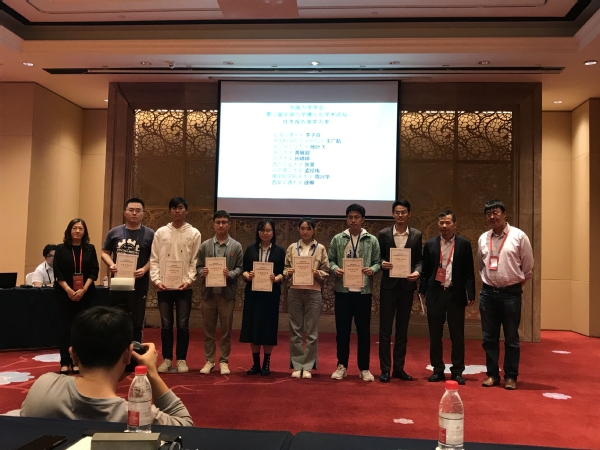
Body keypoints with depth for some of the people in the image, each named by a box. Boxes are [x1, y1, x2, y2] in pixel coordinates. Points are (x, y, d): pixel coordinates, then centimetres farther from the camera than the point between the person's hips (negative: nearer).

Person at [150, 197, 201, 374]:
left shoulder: (194, 233, 3)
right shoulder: (160, 232, 7)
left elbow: (195, 261, 1)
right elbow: (154, 259, 5)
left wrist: (189, 280, -10)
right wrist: (156, 280, -6)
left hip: (184, 287, -1)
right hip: (164, 287, 1)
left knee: (183, 325, 3)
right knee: (166, 325, 8)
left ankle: (181, 360, 13)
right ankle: (167, 359, 17)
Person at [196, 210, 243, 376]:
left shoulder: (236, 246, 3)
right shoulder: (205, 245, 7)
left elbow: (240, 268, 1)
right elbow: (198, 266, 8)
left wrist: (230, 274, -18)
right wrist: (202, 272, -14)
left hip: (227, 292, -1)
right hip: (208, 292, 2)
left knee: (226, 329, 6)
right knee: (208, 328, 9)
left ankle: (224, 361, 16)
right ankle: (209, 360, 20)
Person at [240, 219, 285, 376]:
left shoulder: (279, 251, 3)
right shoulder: (250, 249, 8)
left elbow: (283, 273, -1)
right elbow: (244, 269, 5)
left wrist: (276, 278, -21)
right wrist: (247, 275, -16)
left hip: (271, 294, -1)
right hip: (252, 293, 2)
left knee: (268, 327, 2)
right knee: (252, 327, 4)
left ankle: (266, 363, 14)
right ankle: (255, 363, 16)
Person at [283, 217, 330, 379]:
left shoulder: (320, 248, 5)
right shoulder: (292, 247, 8)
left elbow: (326, 272, 4)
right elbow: (284, 268, 9)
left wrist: (317, 274, -15)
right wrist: (288, 272, -11)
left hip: (313, 292, -1)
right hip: (294, 292, 1)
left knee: (312, 331, 2)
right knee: (295, 330, 5)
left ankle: (308, 366, 11)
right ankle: (297, 365, 13)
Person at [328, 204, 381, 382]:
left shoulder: (372, 240, 3)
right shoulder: (337, 239, 5)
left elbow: (378, 262, 3)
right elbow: (330, 260, 6)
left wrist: (372, 270, -17)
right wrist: (335, 269, -14)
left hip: (364, 291, 0)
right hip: (343, 290, 1)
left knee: (364, 331, 6)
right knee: (342, 330, 7)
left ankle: (364, 368, 18)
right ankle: (342, 366, 20)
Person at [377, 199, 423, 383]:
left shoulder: (416, 235, 4)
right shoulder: (384, 234, 0)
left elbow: (419, 259, 5)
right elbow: (379, 257, 4)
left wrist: (417, 272, -14)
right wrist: (382, 264, -18)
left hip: (407, 286, 2)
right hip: (389, 285, -1)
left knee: (402, 329, 10)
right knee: (385, 328, 1)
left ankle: (399, 368, 20)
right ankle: (385, 369, 8)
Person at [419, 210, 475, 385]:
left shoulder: (464, 244, 2)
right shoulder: (430, 244, 5)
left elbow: (469, 272, 2)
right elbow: (425, 271, 8)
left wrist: (471, 294, -4)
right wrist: (422, 291, 2)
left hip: (456, 294, -1)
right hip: (435, 293, 1)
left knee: (457, 335, 4)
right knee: (435, 335, 6)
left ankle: (457, 371, 15)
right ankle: (438, 370, 17)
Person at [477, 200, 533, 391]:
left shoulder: (519, 236, -6)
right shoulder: (483, 238, 6)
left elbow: (528, 267, 1)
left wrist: (518, 285, 5)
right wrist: (487, 281, 13)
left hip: (511, 293, -4)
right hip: (488, 293, 4)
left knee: (511, 338, 6)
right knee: (489, 338, 9)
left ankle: (510, 376, 17)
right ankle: (492, 374, 20)